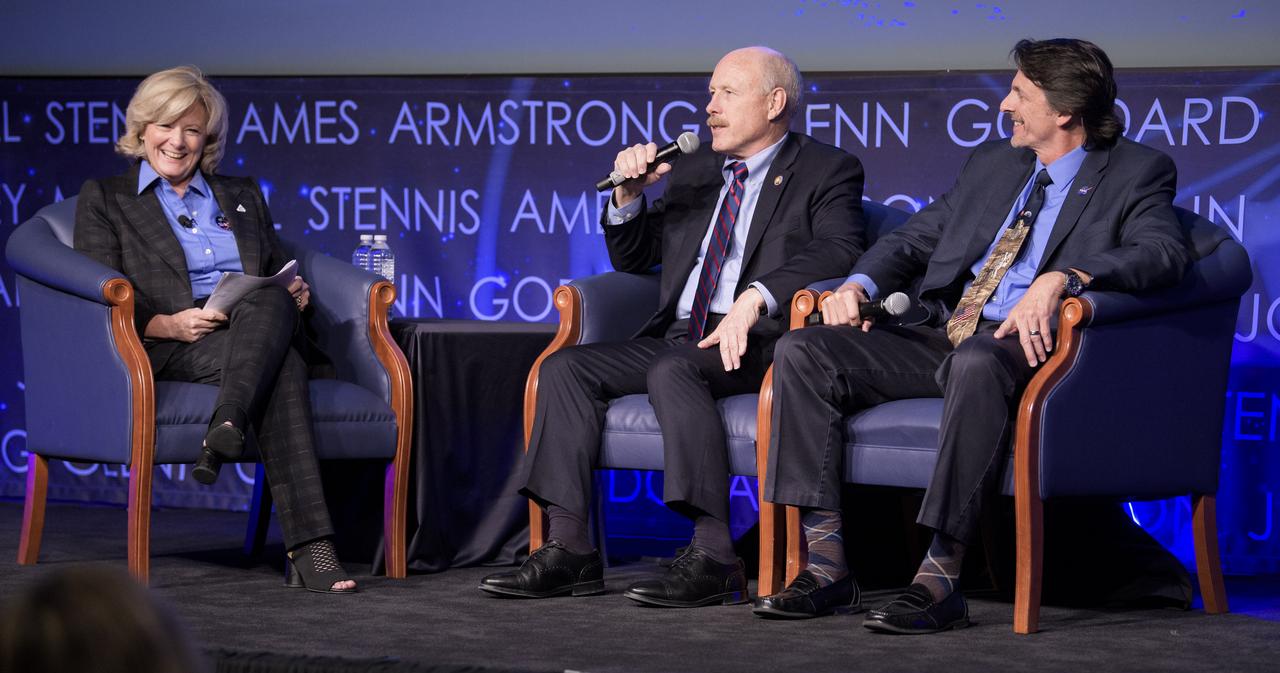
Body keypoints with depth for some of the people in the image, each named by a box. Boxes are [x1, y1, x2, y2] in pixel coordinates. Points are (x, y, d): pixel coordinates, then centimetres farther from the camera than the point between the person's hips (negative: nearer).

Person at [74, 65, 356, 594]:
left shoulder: (244, 197, 28)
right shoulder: (104, 199, 15)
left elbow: (278, 276, 28)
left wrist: (295, 293, 1)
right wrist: (165, 324, -16)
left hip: (259, 332, 4)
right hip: (168, 350, -4)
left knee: (273, 300, -37)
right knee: (283, 369, -37)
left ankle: (227, 428, -54)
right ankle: (308, 546, -49)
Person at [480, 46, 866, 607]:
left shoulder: (827, 171, 2)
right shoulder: (692, 170, 22)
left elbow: (839, 250, -17)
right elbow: (633, 258, 27)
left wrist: (755, 298, -31)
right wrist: (629, 195, 6)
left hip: (760, 343, -7)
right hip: (678, 338, 7)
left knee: (671, 371, -35)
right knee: (565, 367, -11)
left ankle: (713, 558, -35)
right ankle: (569, 550, -14)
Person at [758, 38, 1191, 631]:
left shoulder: (1138, 172, 4)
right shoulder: (992, 163, 23)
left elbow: (1163, 251, -15)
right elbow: (915, 238, 26)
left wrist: (1060, 279, -31)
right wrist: (859, 284, 4)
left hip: (1022, 345, -7)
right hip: (939, 337, 7)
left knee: (976, 363, -42)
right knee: (801, 351, -14)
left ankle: (940, 578, -40)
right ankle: (826, 565, -18)